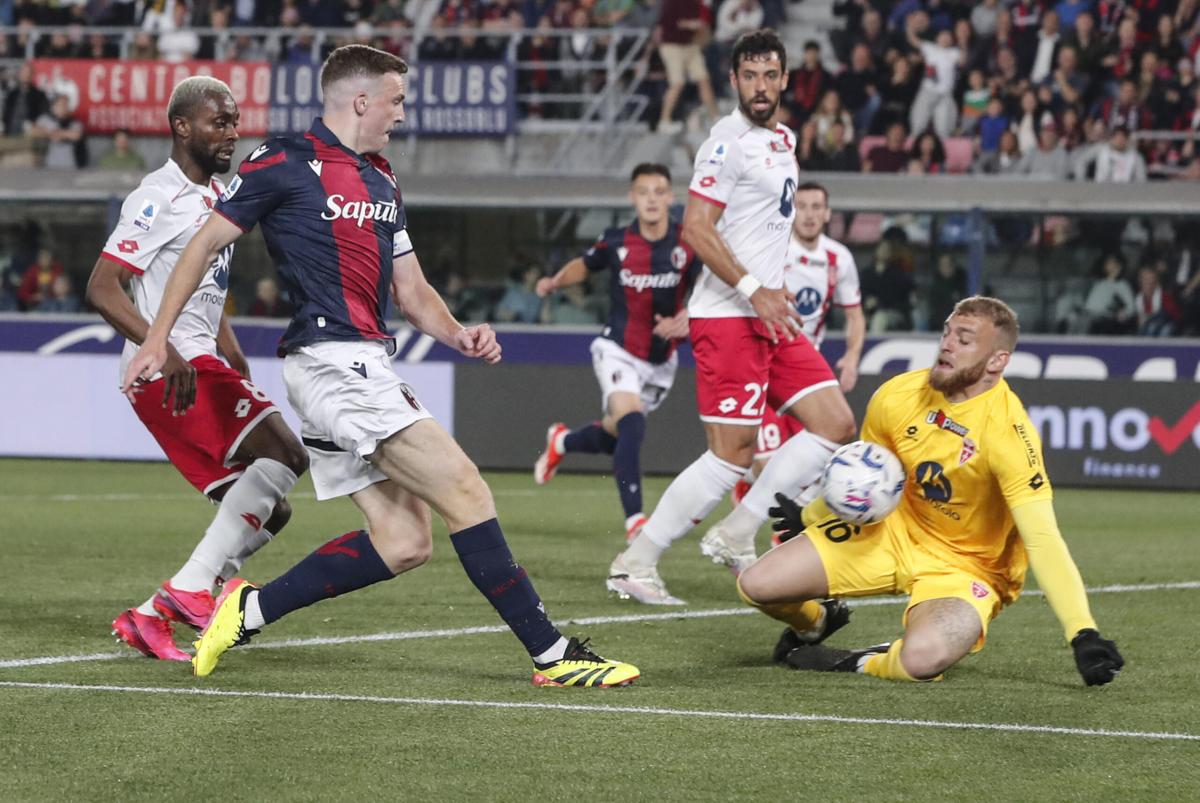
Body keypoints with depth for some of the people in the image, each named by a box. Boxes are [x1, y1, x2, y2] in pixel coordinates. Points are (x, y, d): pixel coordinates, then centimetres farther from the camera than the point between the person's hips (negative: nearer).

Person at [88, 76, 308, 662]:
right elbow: (101, 288, -17)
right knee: (283, 453, -25)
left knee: (266, 512, 6)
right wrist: (162, 349, -29)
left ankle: (147, 618, 6)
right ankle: (190, 588, -26)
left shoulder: (217, 197, 20)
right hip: (167, 371, -10)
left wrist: (244, 381, 23)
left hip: (199, 366, 10)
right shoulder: (160, 197, -10)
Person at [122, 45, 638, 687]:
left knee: (403, 543, 1)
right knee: (463, 489, -13)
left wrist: (457, 334, 2)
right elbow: (204, 245, 0)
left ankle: (249, 609, 9)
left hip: (364, 364, 9)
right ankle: (552, 655, -12)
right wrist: (156, 339, -3)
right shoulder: (285, 164, -4)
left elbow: (412, 291, 22)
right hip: (332, 360, -9)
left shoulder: (380, 182, 20)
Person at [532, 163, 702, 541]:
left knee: (614, 435, 15)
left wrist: (686, 318, -37)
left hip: (661, 360, 3)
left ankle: (561, 441, 50)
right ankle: (634, 520, -25)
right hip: (618, 350, -3)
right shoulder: (616, 241, -9)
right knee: (631, 422, -27)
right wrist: (555, 281, -9)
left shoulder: (689, 245, -12)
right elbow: (584, 265, 10)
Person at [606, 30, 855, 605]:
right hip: (728, 318, -9)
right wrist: (755, 291, -22)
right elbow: (695, 229, -18)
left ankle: (733, 537, 5)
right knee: (732, 455, -11)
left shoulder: (782, 140, 17)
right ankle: (633, 566, -3)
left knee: (835, 424, 2)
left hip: (768, 315, 9)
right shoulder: (730, 141, -11)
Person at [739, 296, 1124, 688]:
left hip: (968, 565, -5)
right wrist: (809, 518, 19)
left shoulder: (1007, 431, -29)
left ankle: (858, 665, -2)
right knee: (757, 584, -5)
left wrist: (1083, 635, -40)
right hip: (895, 532, 5)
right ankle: (813, 624, 32)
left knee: (923, 658, -38)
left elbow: (1042, 539, -33)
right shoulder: (899, 396, -11)